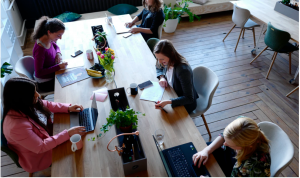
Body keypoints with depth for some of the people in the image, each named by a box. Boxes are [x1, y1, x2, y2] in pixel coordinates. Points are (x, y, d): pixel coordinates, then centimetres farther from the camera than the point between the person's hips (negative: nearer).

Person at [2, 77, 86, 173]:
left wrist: (68, 108, -11)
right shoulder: (17, 126, -39)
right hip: (37, 157, -7)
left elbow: (47, 105, 1)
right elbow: (40, 147, -32)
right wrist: (68, 134, -33)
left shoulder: (25, 105, -18)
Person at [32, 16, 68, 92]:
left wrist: (58, 53, -8)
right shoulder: (40, 49, -34)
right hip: (45, 83, -7)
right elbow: (38, 73, -28)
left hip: (51, 74, 8)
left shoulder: (49, 39, -11)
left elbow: (55, 46, 14)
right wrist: (58, 67, -31)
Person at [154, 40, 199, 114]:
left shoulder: (183, 70, -36)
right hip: (173, 95, 7)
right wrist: (162, 77, -9)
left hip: (186, 103, -7)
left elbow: (189, 99, -33)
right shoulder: (167, 61, -14)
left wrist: (167, 102, -44)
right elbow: (159, 68, 13)